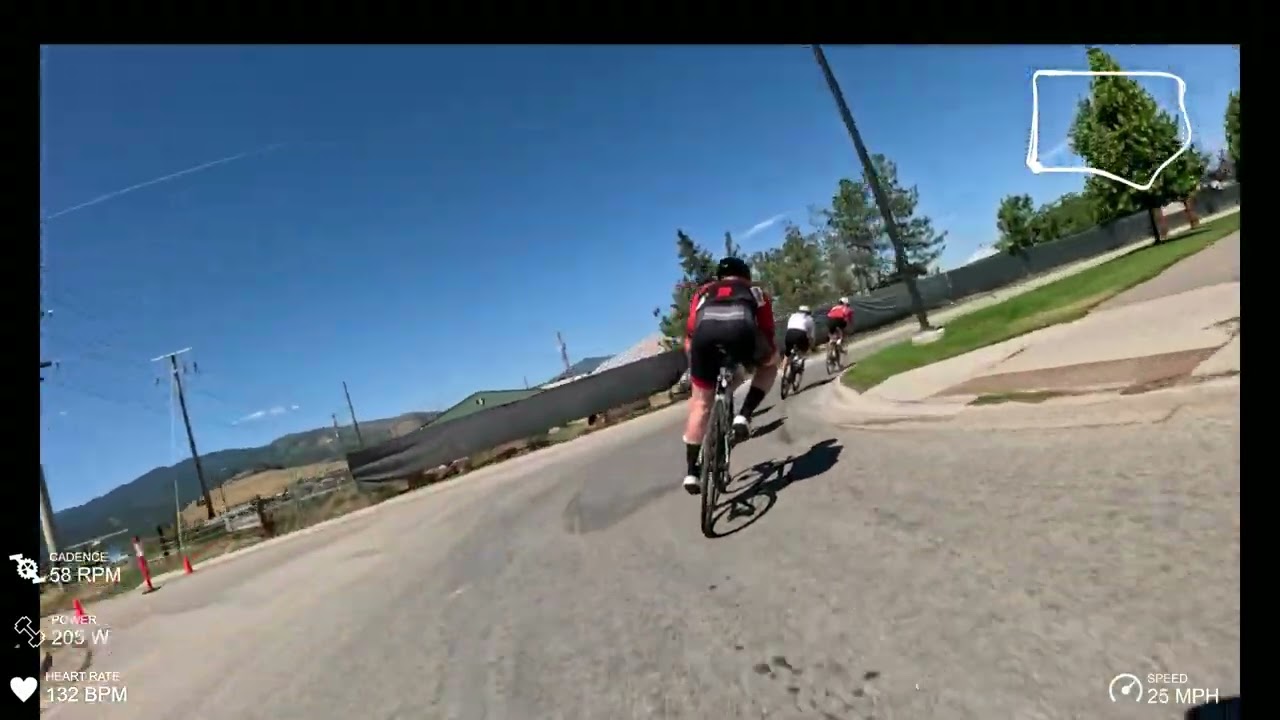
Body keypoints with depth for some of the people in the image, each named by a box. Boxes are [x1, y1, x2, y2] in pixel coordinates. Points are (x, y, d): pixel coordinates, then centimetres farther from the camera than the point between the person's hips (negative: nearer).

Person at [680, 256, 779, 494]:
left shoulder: (703, 292, 39)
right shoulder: (756, 292, 38)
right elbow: (767, 332, 39)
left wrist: (694, 367, 42)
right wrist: (750, 363, 54)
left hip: (704, 332, 2)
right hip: (741, 328, -1)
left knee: (700, 404, 18)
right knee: (770, 363, 32)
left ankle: (691, 471, 19)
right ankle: (743, 417, 15)